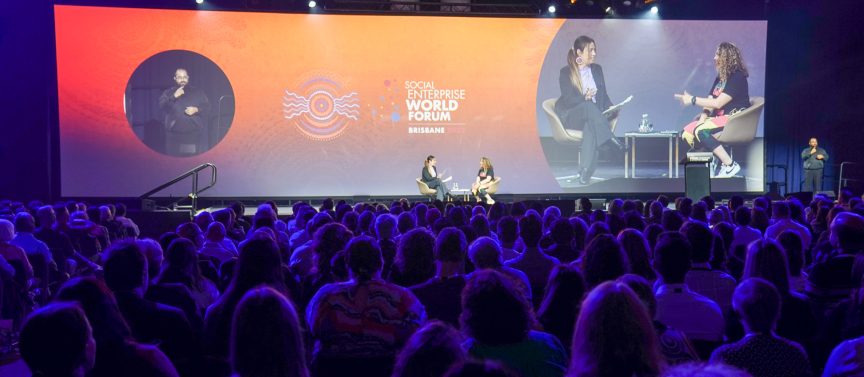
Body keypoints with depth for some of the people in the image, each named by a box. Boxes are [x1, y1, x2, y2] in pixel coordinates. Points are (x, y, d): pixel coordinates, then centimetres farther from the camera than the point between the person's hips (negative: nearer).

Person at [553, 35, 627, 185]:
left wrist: (611, 108, -6)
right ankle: (611, 139, -38)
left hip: (594, 116, 3)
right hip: (571, 116, -3)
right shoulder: (566, 72, 0)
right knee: (589, 106, -38)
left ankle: (585, 172, -45)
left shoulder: (597, 69, 16)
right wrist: (585, 98, -28)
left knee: (591, 126, -36)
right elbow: (568, 99, -9)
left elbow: (603, 95, 15)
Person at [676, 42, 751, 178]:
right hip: (720, 118, 9)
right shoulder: (719, 78, 15)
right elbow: (709, 103, 7)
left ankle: (730, 165, -21)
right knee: (687, 133, -8)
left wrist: (692, 100, -16)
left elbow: (718, 103, -20)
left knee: (701, 131, -29)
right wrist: (702, 119, -11)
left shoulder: (737, 77, -12)